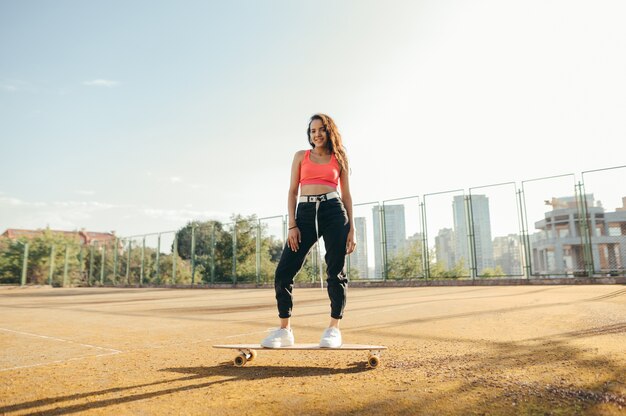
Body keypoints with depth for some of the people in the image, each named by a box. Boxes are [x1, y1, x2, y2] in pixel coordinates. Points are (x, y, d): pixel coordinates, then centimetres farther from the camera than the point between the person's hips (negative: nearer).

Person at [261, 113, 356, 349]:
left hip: (334, 211, -1)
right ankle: (284, 330, 7)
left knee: (336, 272, 0)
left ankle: (334, 328, 13)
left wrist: (352, 229, 2)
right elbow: (292, 192, 10)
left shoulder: (340, 158, 13)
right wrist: (292, 225, -2)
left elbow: (346, 194, 11)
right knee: (283, 272, -6)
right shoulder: (301, 156, 15)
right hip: (305, 213, 1)